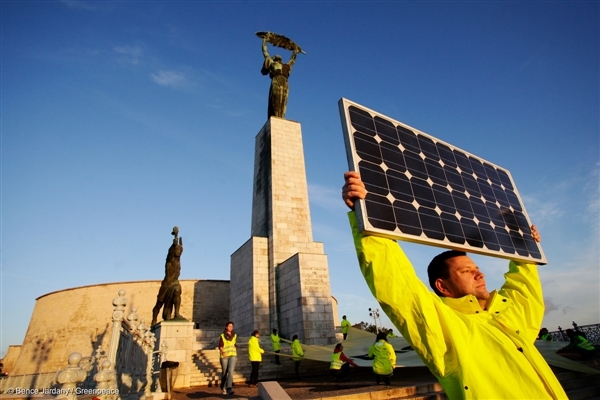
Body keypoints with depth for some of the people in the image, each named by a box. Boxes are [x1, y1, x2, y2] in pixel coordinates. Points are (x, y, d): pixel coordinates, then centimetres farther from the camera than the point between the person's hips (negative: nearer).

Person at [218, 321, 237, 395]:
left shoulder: (234, 335, 9)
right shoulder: (222, 336, 0)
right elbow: (220, 346, -6)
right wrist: (223, 352, -24)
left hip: (233, 356, 1)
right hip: (224, 356, -1)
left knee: (231, 371, -17)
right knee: (224, 373, 8)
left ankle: (229, 388, -22)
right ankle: (223, 388, 28)